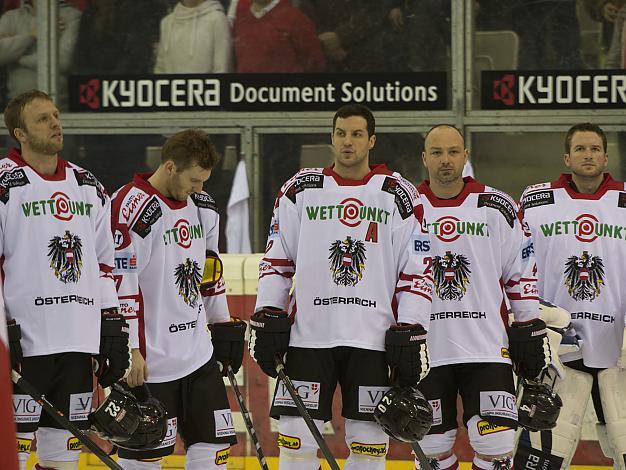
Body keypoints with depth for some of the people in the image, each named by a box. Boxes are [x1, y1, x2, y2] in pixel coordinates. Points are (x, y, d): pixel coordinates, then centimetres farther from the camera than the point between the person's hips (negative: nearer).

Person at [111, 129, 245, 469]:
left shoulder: (202, 207, 10)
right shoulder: (132, 208, -16)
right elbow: (121, 284, -18)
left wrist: (224, 327, 23)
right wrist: (130, 351, -19)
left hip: (199, 353, 8)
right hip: (150, 360, -8)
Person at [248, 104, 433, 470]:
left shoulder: (399, 196, 4)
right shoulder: (300, 190, 7)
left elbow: (416, 271, 3)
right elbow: (276, 260, 11)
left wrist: (411, 335, -3)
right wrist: (268, 318, 2)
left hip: (372, 339, 0)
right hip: (308, 337, 1)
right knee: (297, 438, -2)